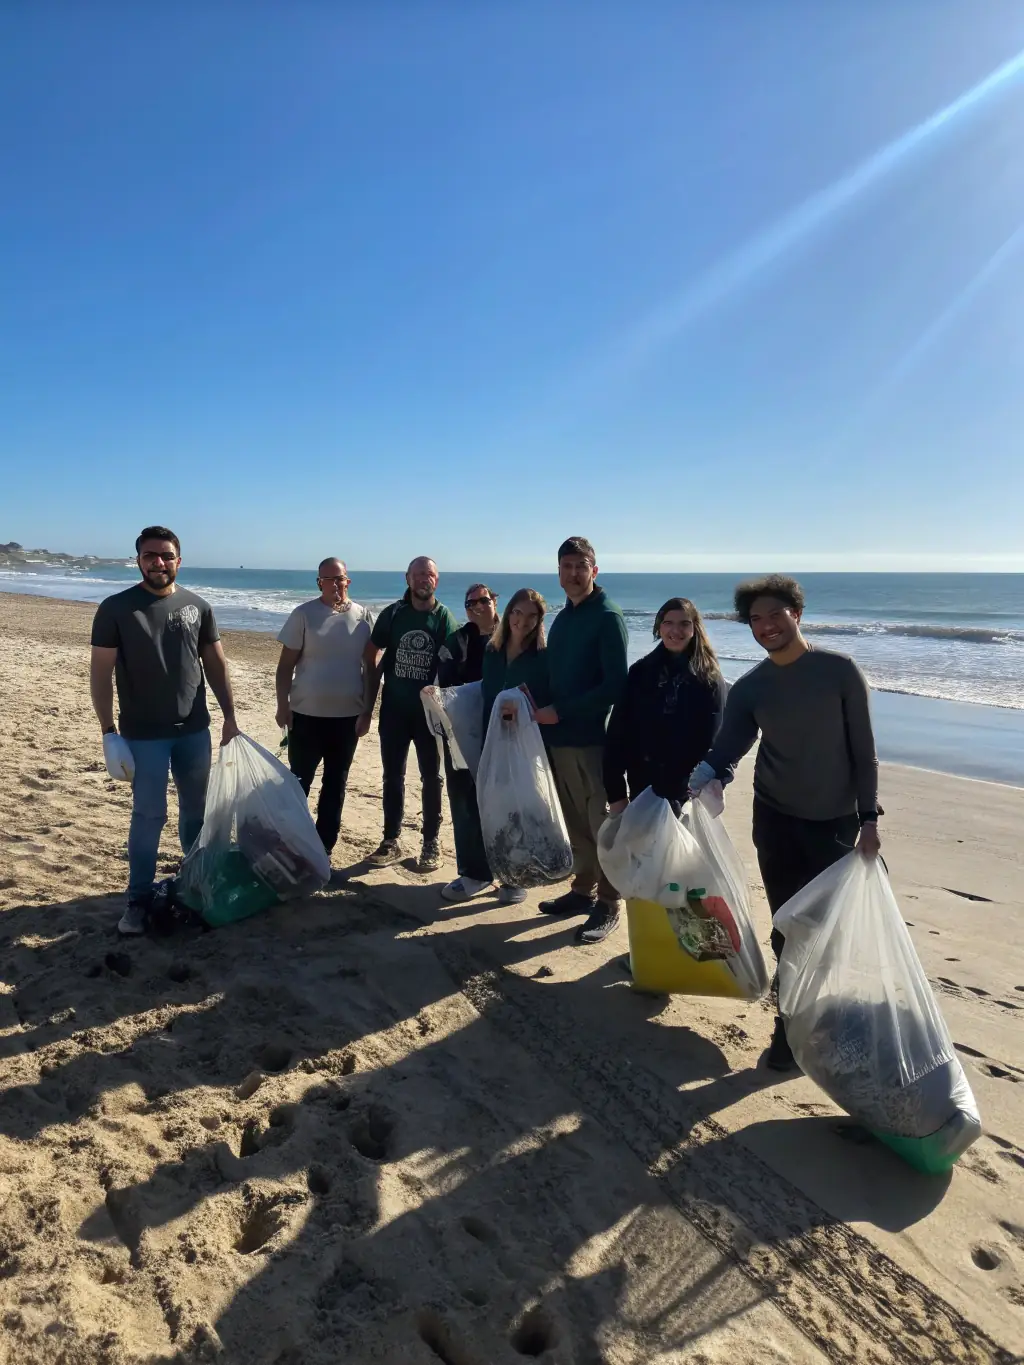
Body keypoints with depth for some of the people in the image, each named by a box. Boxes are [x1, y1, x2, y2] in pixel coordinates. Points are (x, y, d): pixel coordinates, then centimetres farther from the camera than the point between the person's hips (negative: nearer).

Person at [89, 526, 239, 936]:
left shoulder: (198, 607, 2)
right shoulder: (115, 608, -7)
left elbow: (216, 664, 8)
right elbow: (100, 672, -7)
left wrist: (229, 716, 4)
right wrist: (108, 731, -12)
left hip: (194, 729, 4)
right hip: (143, 734, -3)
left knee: (196, 809, 15)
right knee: (149, 816, 1)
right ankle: (139, 898, 16)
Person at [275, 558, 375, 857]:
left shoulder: (364, 617, 0)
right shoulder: (304, 614, -4)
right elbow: (286, 663, -2)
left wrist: (367, 711, 0)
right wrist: (282, 704, -7)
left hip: (348, 715, 2)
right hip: (306, 713, -2)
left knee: (336, 784, 11)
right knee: (299, 781, 9)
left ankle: (323, 847, 23)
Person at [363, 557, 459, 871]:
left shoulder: (445, 619, -3)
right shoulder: (391, 614, 1)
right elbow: (372, 661, 5)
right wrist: (368, 704, 3)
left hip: (430, 712, -1)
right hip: (394, 710, 2)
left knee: (431, 778, 8)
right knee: (392, 776, 9)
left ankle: (431, 842, 19)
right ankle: (391, 840, 21)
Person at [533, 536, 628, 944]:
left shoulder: (608, 618, -9)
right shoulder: (561, 619, 14)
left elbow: (615, 684, -15)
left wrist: (560, 711, -15)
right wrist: (547, 714, 3)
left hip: (595, 738, -7)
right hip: (560, 737, 7)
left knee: (602, 824, 1)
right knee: (576, 822, 14)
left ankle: (608, 904, 11)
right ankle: (583, 890, 27)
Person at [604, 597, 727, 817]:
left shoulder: (710, 680, -3)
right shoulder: (640, 672, 1)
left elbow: (712, 743, -7)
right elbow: (617, 733, -2)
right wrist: (615, 793, -7)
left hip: (688, 795, -1)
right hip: (642, 791, 2)